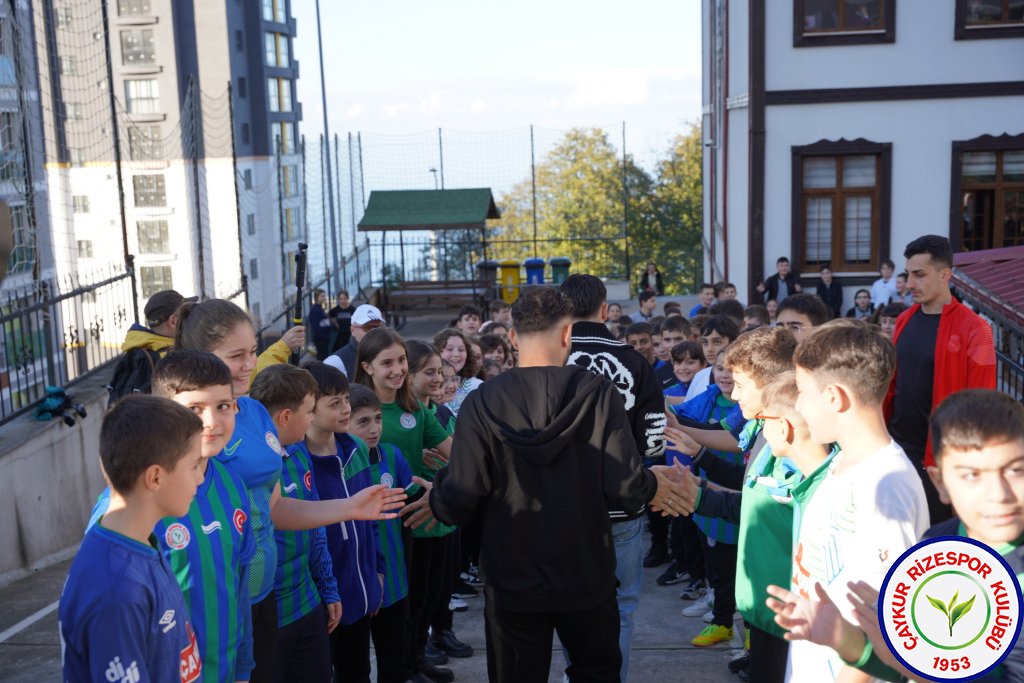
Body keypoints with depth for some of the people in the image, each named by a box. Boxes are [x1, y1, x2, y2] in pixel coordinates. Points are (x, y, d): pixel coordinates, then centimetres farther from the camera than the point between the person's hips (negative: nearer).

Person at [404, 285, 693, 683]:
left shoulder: (483, 402, -13)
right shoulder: (599, 394, -12)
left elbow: (462, 499, -15)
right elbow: (625, 486, -15)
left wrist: (437, 501, 8)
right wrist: (652, 486, 8)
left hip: (513, 581, 0)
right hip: (586, 576, 1)